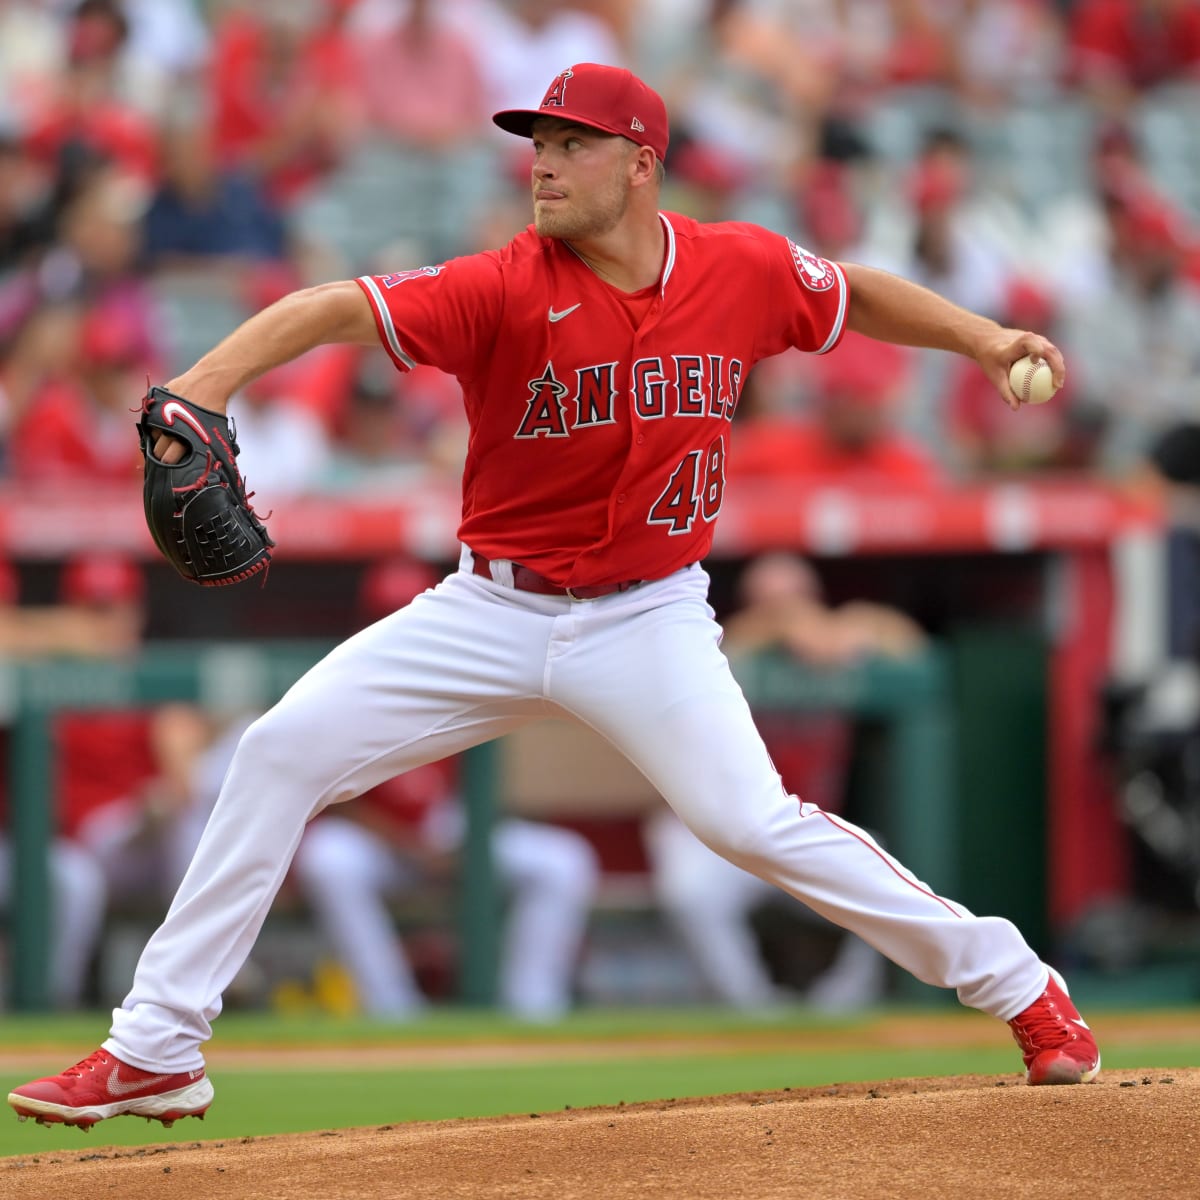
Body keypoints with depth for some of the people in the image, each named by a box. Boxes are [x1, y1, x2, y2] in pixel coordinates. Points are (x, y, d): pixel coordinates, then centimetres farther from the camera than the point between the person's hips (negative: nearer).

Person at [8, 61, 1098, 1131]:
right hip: (493, 614, 1)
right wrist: (207, 381, -43)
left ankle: (1016, 985, 2)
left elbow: (859, 294, 14)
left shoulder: (745, 271, -7)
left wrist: (985, 340, 2)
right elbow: (336, 309, -28)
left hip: (649, 622, -1)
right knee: (283, 751, -9)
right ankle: (157, 1052, -2)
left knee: (752, 820, -17)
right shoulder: (505, 289, -16)